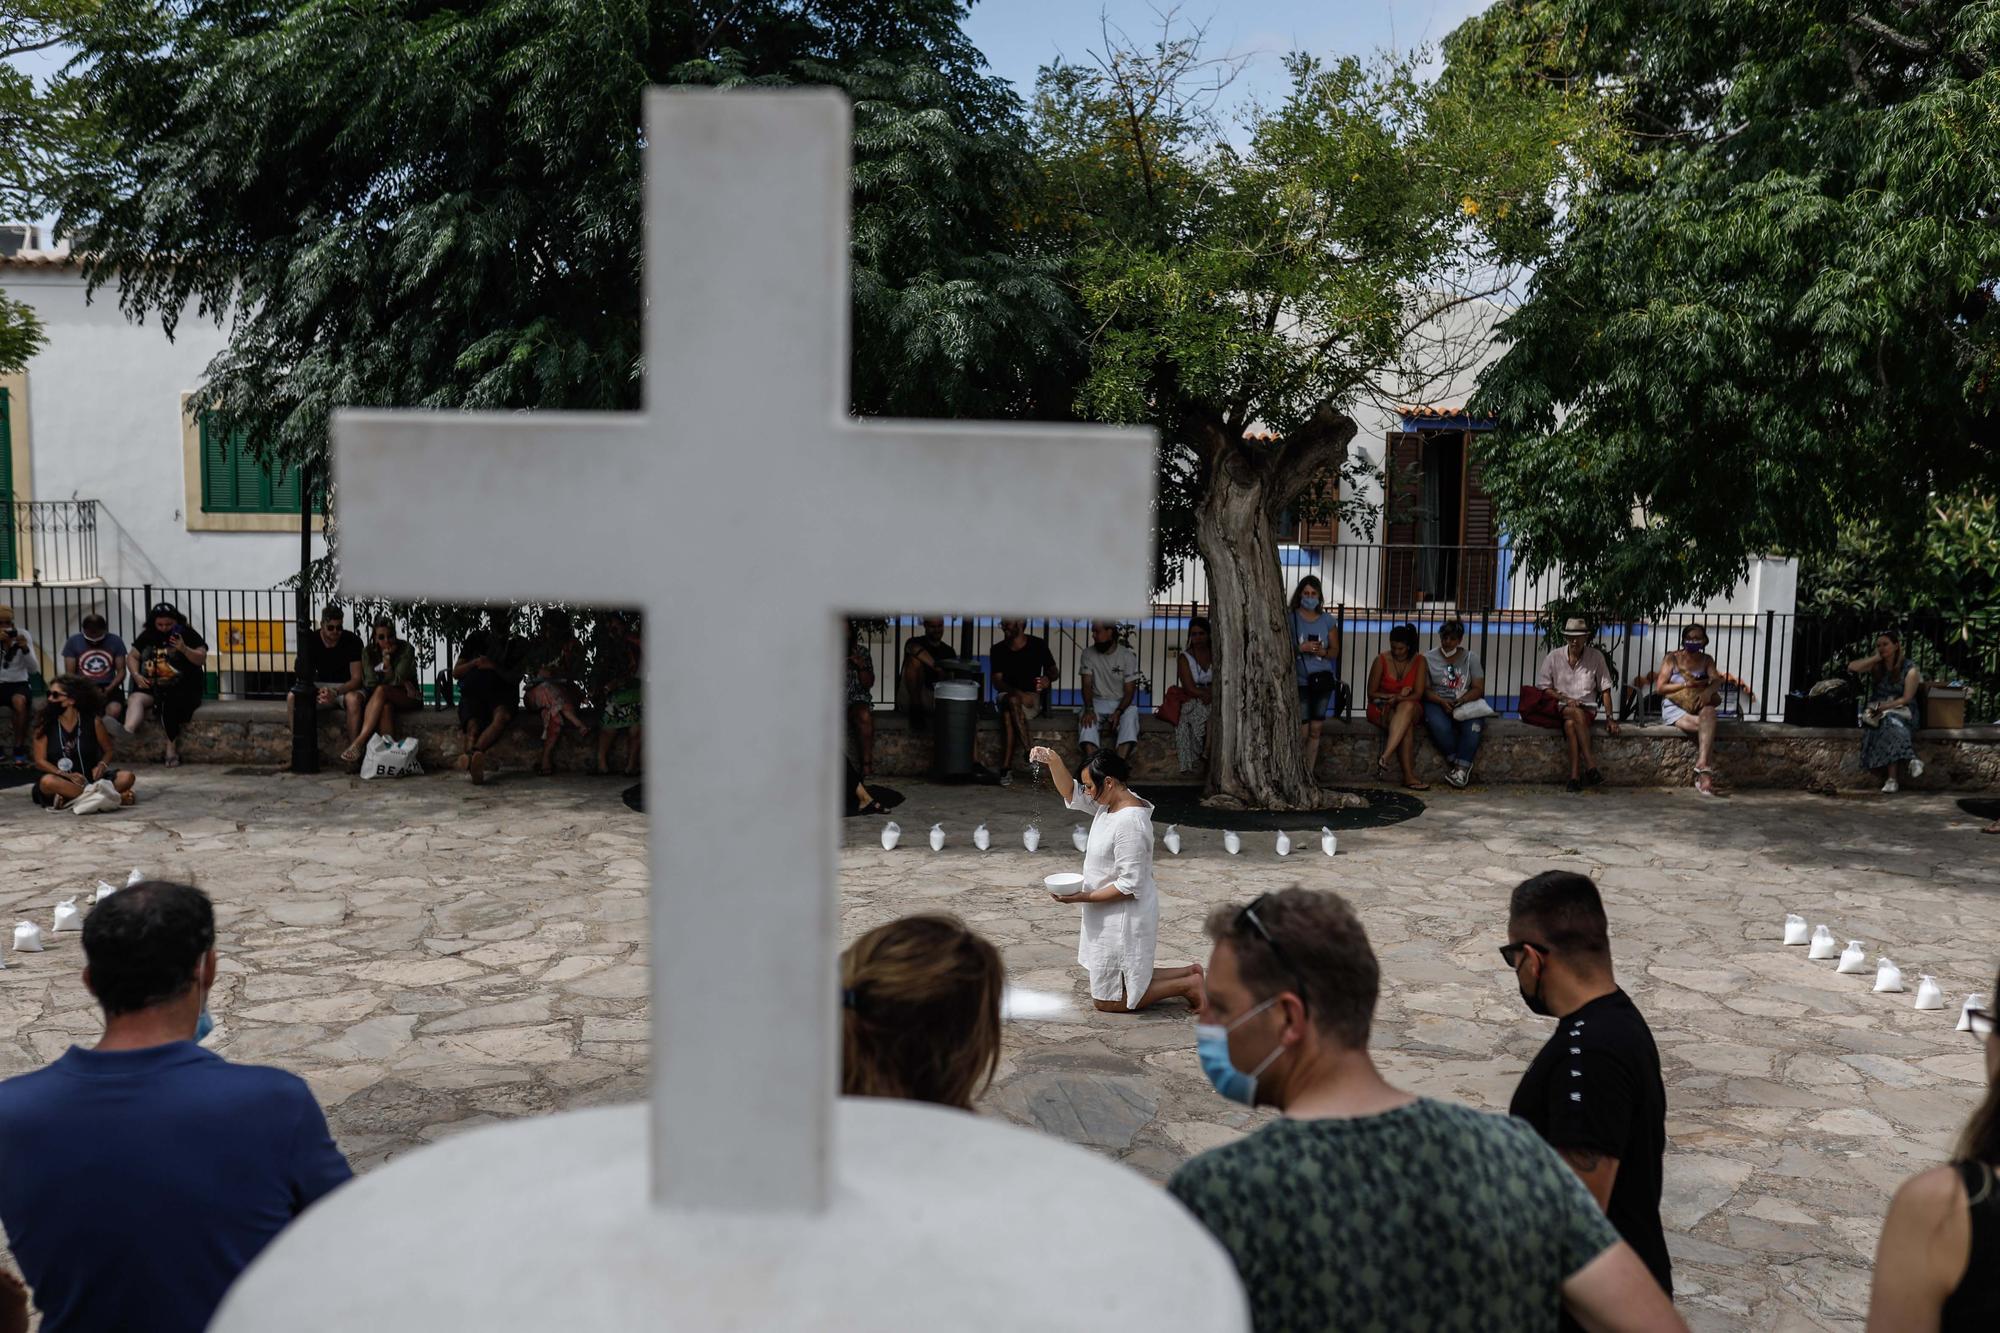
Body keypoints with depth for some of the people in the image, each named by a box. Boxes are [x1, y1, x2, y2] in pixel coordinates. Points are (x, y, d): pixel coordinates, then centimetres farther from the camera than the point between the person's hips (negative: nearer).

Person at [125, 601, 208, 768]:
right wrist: (136, 675, 2)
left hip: (181, 689, -4)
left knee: (170, 704, -35)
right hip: (151, 687, 4)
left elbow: (202, 659, -2)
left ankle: (171, 750, -31)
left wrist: (184, 649, -20)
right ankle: (127, 731, -57)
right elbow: (133, 657, 21)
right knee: (136, 699, -28)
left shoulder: (187, 634, 5)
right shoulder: (147, 636, 17)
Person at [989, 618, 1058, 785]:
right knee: (1012, 702, -36)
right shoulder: (998, 649, 3)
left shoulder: (1038, 645, -1)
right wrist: (1018, 694, -24)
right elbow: (997, 682, -4)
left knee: (1008, 714, -34)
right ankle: (1030, 751, -34)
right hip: (1007, 695, 2)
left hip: (1032, 698, -2)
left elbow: (1052, 670, 8)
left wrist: (1048, 678, -18)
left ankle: (1006, 767, -34)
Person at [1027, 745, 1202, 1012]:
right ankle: (1189, 974, 22)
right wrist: (1053, 761, -8)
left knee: (1108, 1001, 4)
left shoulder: (1130, 822, -28)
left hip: (1124, 920, -10)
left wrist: (1084, 897, -22)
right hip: (1111, 917, 10)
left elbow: (1129, 885, -26)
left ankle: (1188, 985, 5)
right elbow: (1071, 794, 9)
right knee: (1126, 979, 22)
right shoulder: (1109, 804, 0)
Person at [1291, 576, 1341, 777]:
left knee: (1315, 731, 6)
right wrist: (1301, 648, -19)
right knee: (1302, 732, -6)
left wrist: (1323, 651, -11)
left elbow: (1335, 650, 10)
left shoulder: (1328, 621, 7)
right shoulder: (1290, 619, -3)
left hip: (1323, 680, 3)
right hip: (1300, 682, -3)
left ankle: (1310, 773, 15)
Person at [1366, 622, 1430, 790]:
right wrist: (1399, 695, -12)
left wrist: (1398, 699, -24)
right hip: (1381, 708, -1)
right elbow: (1372, 693, 0)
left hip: (1411, 708, 1)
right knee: (1406, 726, -34)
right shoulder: (1381, 660, -4)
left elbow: (1418, 694, -7)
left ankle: (1384, 757, -50)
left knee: (1407, 707, -38)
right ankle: (1408, 776, -42)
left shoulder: (1419, 661, -1)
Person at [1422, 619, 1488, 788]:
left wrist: (1462, 700, -17)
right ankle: (1463, 765, -17)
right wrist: (1442, 701, -18)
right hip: (1436, 703, -1)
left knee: (1473, 725, -33)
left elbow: (1478, 689, 2)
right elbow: (1425, 689, 1)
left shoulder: (1471, 658, 9)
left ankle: (1460, 767, -26)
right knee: (1440, 727, -35)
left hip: (1465, 703, 1)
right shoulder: (1429, 658, 6)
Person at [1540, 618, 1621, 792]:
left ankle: (1575, 776, -41)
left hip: (1587, 708, 0)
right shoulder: (1554, 657, 4)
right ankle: (1591, 765, -41)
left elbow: (1605, 689, 4)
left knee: (1570, 723, -35)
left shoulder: (1596, 657, 3)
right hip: (1560, 708, 0)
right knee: (1576, 713, -36)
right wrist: (1565, 699, -11)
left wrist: (1609, 717, -3)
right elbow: (1545, 688, 5)